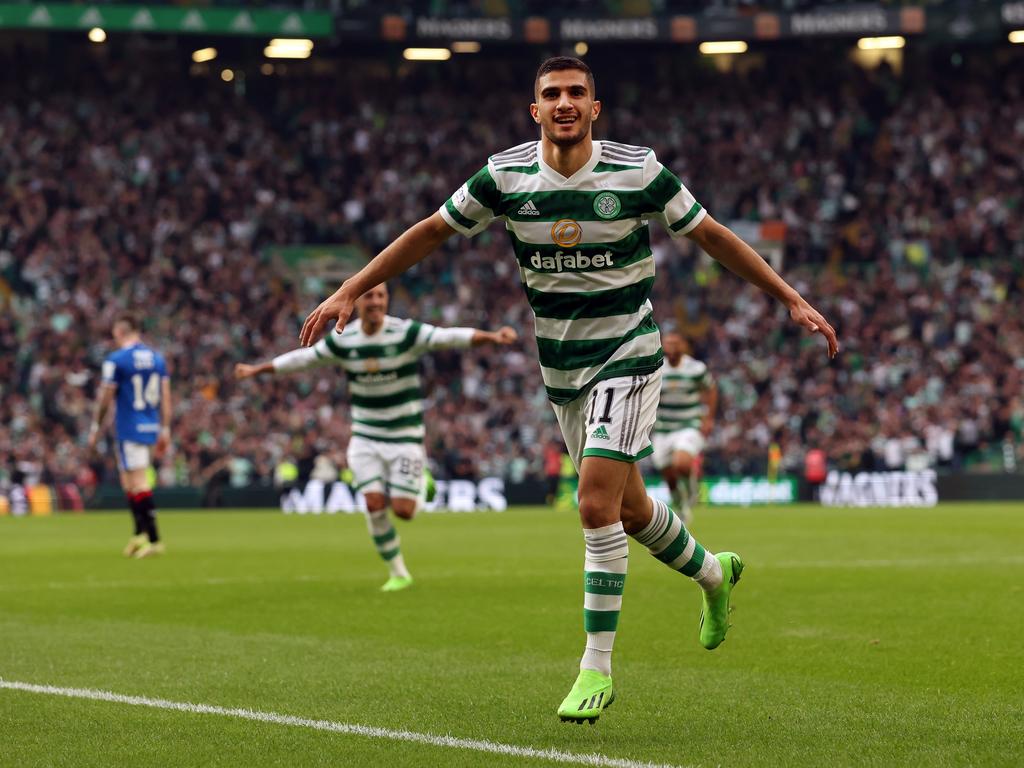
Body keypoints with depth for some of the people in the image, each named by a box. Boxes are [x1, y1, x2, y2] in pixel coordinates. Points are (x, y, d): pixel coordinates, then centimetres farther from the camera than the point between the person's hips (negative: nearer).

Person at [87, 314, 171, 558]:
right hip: (151, 428, 6)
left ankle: (154, 540, -9)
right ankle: (140, 533, 15)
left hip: (129, 429, -6)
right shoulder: (156, 357, 9)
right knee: (130, 482, 18)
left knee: (139, 484, -6)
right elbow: (166, 395, 9)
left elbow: (105, 398, -6)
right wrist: (165, 430, 13)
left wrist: (95, 430, 4)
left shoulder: (116, 360, -9)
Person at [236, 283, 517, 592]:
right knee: (375, 504, -12)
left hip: (405, 436, -3)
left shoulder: (405, 333, -14)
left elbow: (450, 337, -27)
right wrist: (257, 369, 17)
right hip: (365, 439, 3)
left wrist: (491, 336, -43)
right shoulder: (343, 340, -3)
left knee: (403, 510, -9)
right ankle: (398, 574, 5)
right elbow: (303, 357, 11)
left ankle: (421, 479, 28)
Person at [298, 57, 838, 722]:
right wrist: (350, 291, 2)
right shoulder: (505, 175, -7)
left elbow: (712, 234, -1)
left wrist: (792, 299, 0)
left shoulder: (639, 172, -13)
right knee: (629, 508, 13)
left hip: (627, 354, -4)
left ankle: (598, 667, -8)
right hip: (560, 365, 4)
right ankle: (712, 572, 44)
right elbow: (432, 232, 5)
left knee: (598, 505, -17)